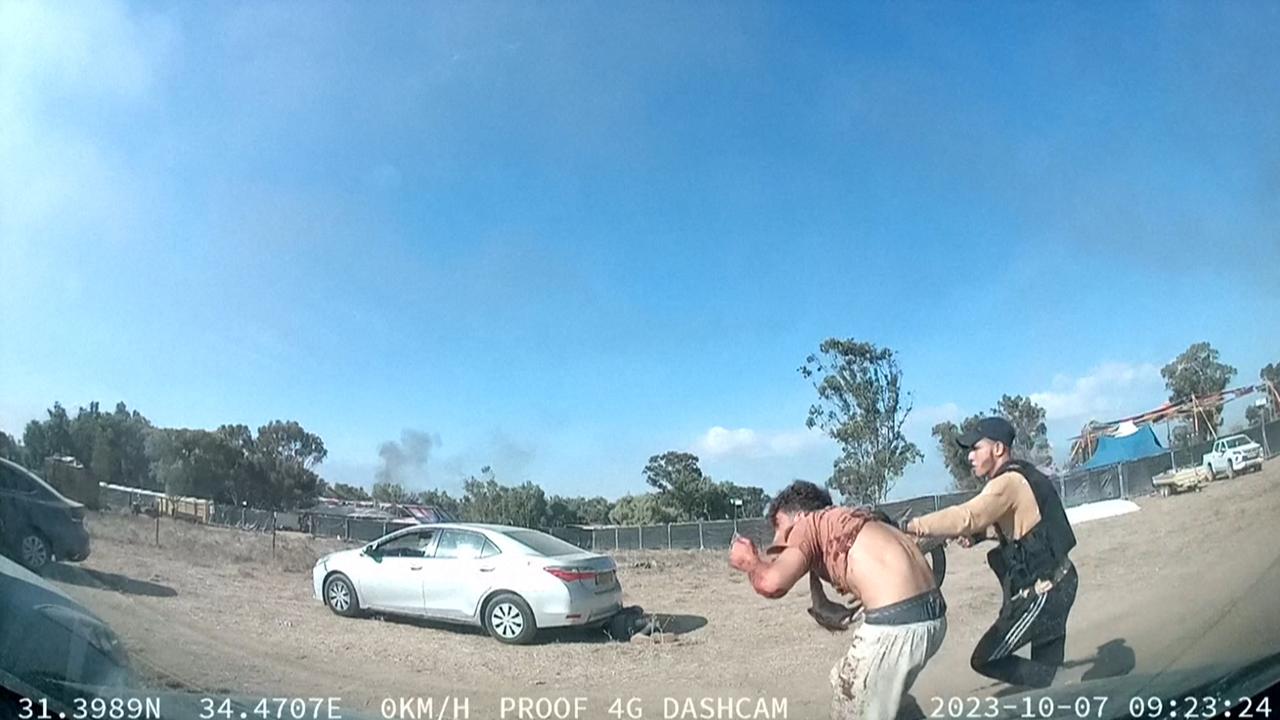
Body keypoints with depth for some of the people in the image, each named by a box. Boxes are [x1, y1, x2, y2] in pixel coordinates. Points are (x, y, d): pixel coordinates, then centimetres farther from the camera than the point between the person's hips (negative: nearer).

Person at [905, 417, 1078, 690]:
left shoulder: (1008, 482, -21)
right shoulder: (1023, 474, 9)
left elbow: (965, 517, -35)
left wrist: (911, 526, -32)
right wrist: (980, 533, 3)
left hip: (1042, 592, -10)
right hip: (1058, 582, 10)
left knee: (986, 661, -1)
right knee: (1046, 666, 21)